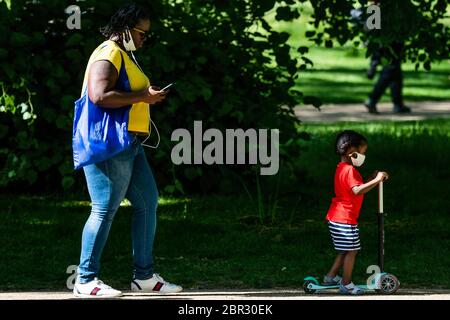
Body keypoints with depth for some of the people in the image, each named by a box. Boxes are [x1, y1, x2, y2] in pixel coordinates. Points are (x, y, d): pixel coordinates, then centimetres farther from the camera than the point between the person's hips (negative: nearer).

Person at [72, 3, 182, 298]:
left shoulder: (126, 55, 22)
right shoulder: (108, 54, -11)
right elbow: (100, 96, -25)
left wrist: (149, 95, 16)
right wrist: (142, 97, -19)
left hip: (130, 143, 11)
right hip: (108, 142, -11)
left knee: (148, 203, 10)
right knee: (105, 209, -10)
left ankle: (144, 276, 15)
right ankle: (85, 281, -7)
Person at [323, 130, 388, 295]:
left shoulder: (342, 168, 14)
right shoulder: (349, 170, -19)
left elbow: (357, 188, 18)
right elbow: (357, 190, -34)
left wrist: (373, 179, 10)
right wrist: (376, 181, -33)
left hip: (335, 218, 10)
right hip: (345, 219, -10)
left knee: (345, 250, 20)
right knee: (351, 251, -2)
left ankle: (331, 277, 27)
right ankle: (346, 284, 3)